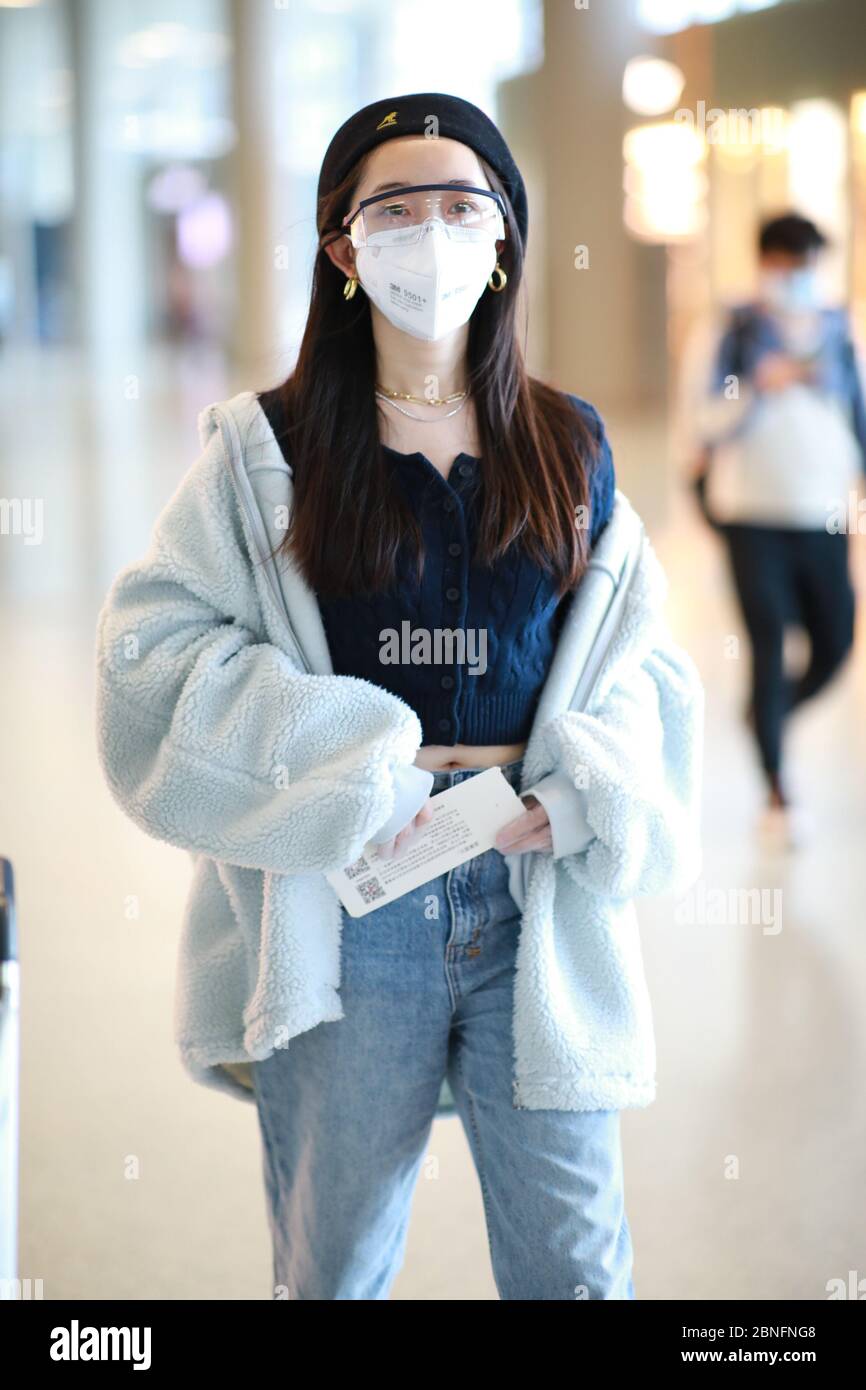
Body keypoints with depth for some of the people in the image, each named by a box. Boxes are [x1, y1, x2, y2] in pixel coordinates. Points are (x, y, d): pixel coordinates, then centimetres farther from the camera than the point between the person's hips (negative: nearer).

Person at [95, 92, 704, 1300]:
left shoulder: (571, 449, 9)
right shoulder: (268, 450, 2)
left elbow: (643, 658, 11)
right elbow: (154, 649, -6)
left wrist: (581, 792, -9)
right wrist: (352, 772, -16)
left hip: (539, 899, 2)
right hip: (343, 909, -1)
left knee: (575, 1264, 8)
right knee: (331, 1265, 11)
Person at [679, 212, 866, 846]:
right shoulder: (729, 334, -1)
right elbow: (703, 422, -8)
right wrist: (763, 385, -20)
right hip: (754, 515, -4)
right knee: (770, 647, -7)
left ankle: (770, 713, 36)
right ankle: (778, 791, 2)